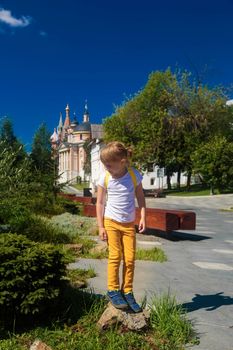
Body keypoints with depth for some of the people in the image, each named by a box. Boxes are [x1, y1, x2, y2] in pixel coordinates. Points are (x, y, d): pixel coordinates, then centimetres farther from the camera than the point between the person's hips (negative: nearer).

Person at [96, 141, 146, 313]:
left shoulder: (134, 175, -9)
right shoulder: (105, 178, -9)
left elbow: (140, 197, 2)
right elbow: (100, 203, -3)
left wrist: (143, 217, -8)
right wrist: (101, 226, -5)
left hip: (129, 223, 1)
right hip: (111, 222, -1)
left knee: (130, 258, 3)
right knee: (115, 256, -3)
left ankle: (127, 292, 16)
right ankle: (113, 290, 11)